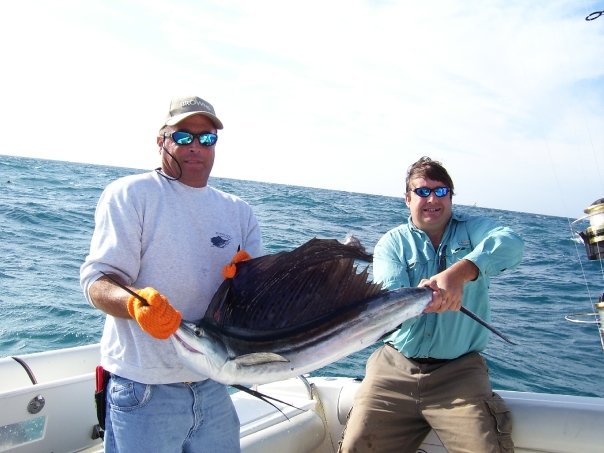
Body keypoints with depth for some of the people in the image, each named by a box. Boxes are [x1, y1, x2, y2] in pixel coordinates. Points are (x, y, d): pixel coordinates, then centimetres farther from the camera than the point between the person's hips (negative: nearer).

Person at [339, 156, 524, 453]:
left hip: (460, 370, 0)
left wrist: (459, 272, -37)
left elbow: (511, 244, -19)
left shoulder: (472, 229, 5)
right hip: (394, 367, 1)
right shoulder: (391, 243, 5)